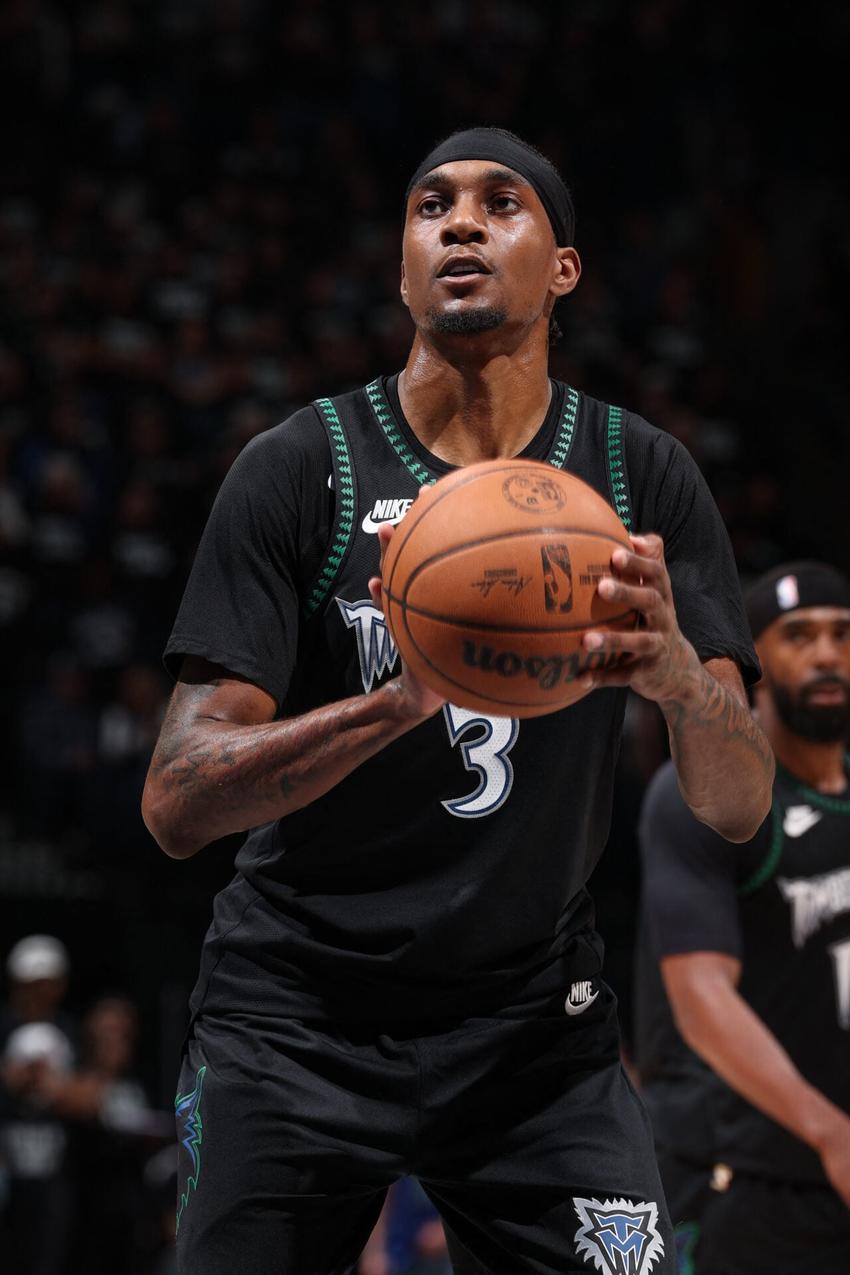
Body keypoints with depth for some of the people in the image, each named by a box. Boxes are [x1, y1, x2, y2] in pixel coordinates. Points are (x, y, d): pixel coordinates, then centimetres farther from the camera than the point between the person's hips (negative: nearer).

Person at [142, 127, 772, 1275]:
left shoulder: (644, 478, -1)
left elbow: (738, 806, -7)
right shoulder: (298, 469, -8)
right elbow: (176, 805, -16)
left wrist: (678, 674, -31)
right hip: (295, 1018, -1)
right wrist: (403, 699, -33)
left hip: (534, 1020, 2)